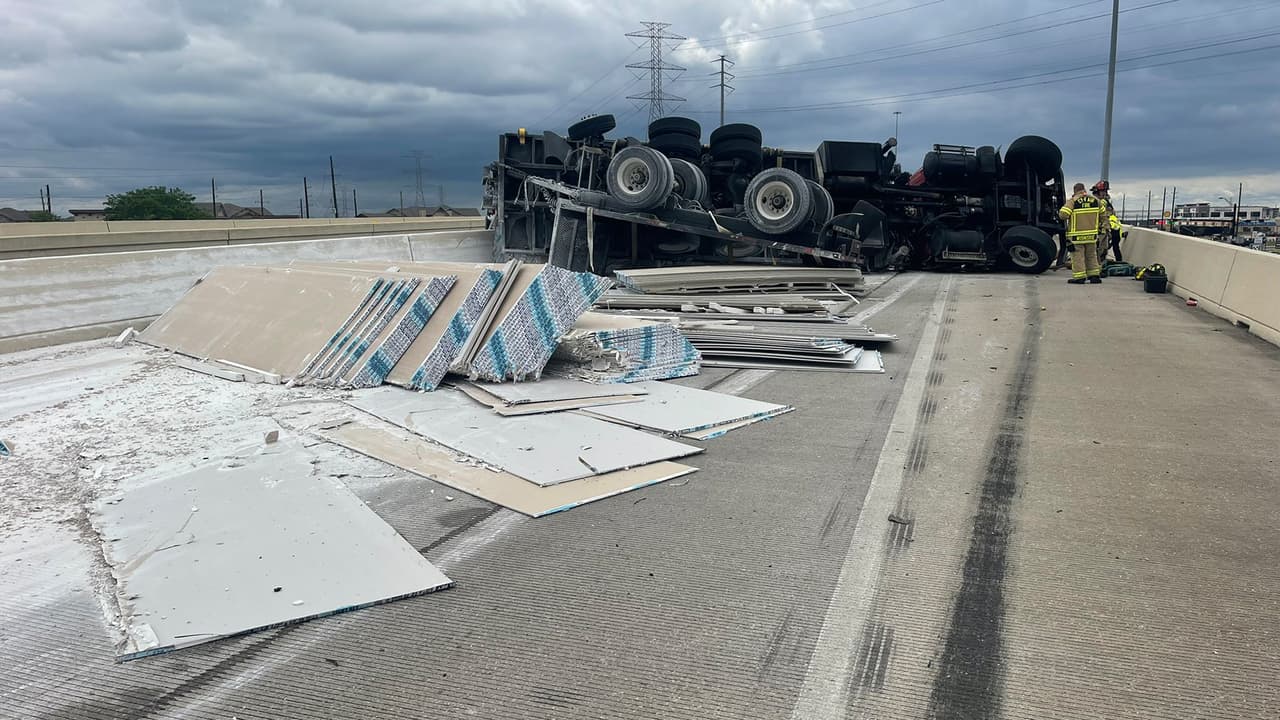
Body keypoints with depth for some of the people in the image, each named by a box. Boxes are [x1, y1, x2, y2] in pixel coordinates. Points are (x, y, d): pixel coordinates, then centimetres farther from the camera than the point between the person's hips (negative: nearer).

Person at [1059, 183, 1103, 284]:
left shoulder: (1073, 201, -12)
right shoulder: (1095, 200, 5)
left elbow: (1062, 215, -20)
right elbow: (1102, 215, 16)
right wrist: (1099, 224, 30)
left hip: (1076, 235, -5)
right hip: (1092, 234, 5)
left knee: (1078, 256, 1)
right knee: (1091, 255, 16)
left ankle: (1079, 277, -1)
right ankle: (1094, 275, 18)